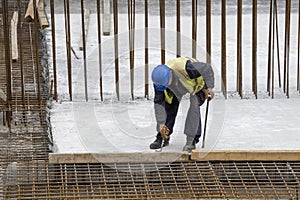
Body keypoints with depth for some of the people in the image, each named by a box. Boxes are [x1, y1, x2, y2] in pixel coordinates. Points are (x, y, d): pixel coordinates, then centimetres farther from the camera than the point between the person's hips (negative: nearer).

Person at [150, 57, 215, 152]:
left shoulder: (186, 68, -47)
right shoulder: (159, 80, -30)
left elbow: (207, 68, -31)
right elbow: (158, 102, -19)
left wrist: (209, 87, -23)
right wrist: (161, 123, -20)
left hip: (198, 80, -4)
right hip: (178, 84, 4)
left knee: (194, 106, -19)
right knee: (169, 105, -7)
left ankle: (191, 141, -14)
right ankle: (162, 138, 6)